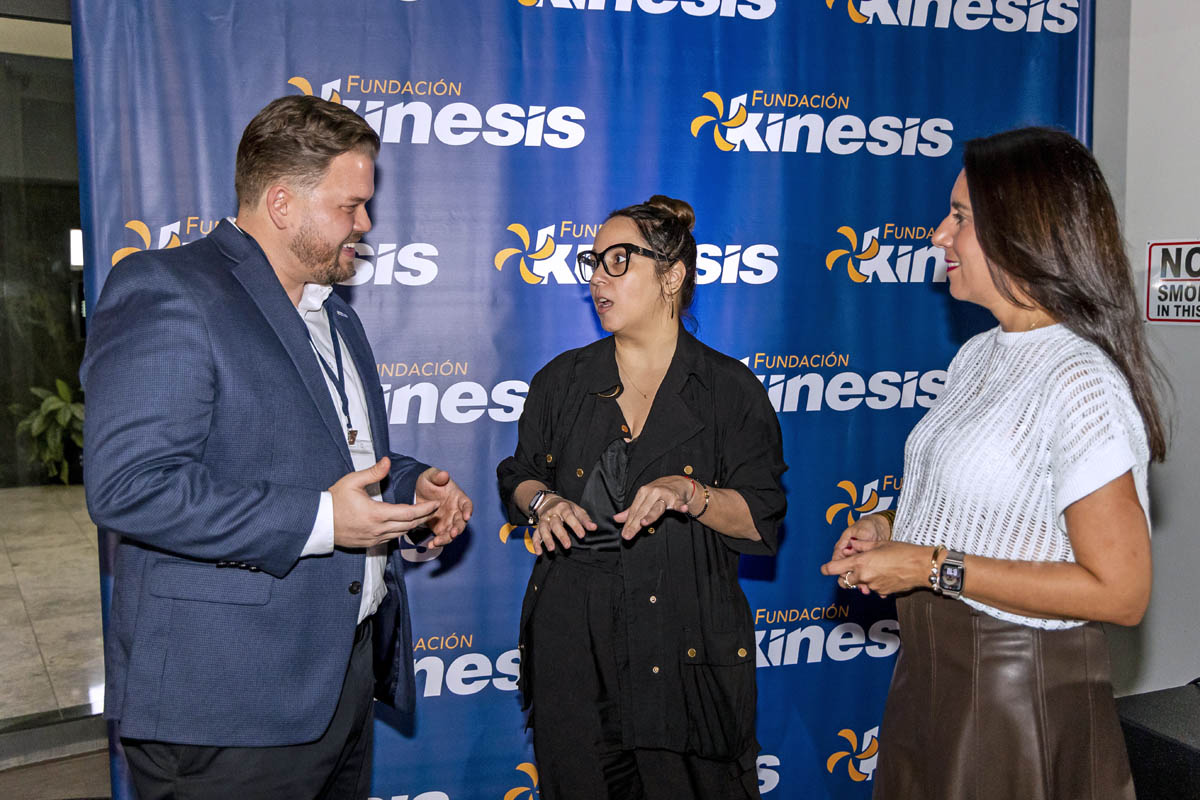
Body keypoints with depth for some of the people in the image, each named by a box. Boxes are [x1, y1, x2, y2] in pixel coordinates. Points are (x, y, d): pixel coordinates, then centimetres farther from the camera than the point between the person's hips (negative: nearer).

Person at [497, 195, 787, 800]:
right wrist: (543, 501, -5)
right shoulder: (562, 380, 7)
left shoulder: (730, 389, -1)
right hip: (572, 635, 3)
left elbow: (762, 521, -3)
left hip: (685, 641, -2)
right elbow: (520, 474, 17)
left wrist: (691, 494, -20)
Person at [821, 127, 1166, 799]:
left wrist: (934, 566, -23)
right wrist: (890, 531, 0)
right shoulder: (978, 355, 6)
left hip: (1020, 690, -8)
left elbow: (1120, 593, -23)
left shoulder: (1083, 384, -22)